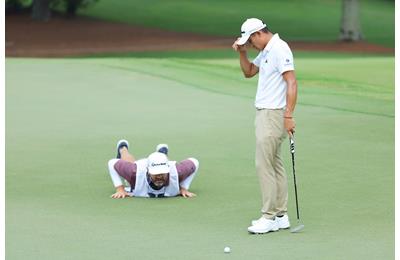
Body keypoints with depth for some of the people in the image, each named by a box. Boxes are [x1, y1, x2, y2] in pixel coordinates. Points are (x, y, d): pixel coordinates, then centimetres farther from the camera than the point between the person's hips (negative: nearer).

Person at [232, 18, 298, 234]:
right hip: (264, 113, 10)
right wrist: (242, 52, 9)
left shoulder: (279, 49, -16)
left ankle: (269, 217, -6)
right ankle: (280, 215, 13)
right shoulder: (265, 52, 14)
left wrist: (289, 115, -26)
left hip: (273, 115, -10)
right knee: (274, 164, 10)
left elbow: (292, 83, -22)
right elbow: (248, 72, 27)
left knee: (264, 165, -9)